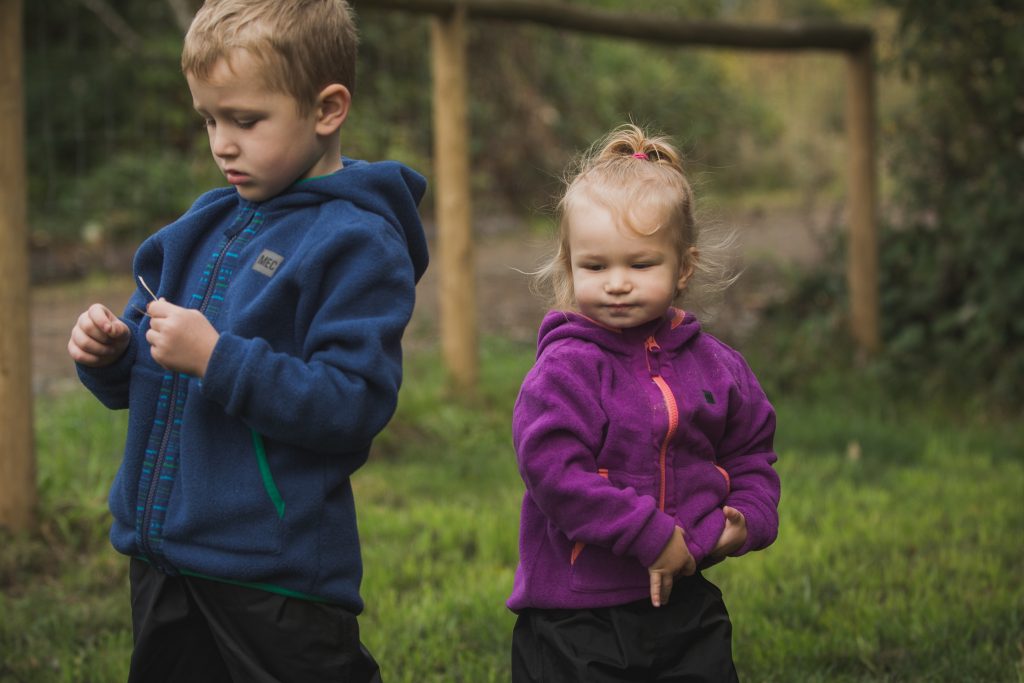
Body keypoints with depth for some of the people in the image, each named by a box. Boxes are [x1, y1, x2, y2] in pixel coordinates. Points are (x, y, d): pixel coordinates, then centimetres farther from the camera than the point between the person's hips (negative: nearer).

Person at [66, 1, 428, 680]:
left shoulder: (359, 244, -11)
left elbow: (354, 406, -20)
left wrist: (217, 358, -24)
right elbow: (151, 376, 20)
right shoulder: (207, 224, 12)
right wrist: (112, 352, -2)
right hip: (162, 558, 8)